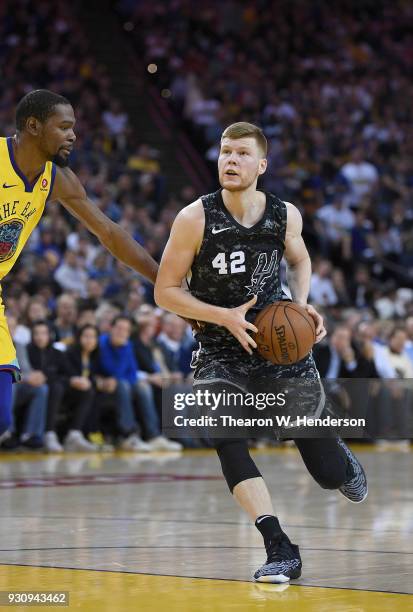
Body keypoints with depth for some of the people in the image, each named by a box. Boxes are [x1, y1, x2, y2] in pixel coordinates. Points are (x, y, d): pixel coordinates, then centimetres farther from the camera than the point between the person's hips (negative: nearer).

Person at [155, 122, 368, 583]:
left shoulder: (285, 215, -5)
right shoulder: (195, 219, -14)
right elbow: (165, 291, -9)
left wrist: (301, 304, -3)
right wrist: (225, 316, -21)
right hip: (220, 352, -2)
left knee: (330, 473, 3)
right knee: (227, 439, -30)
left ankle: (341, 459, 44)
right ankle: (280, 550, -24)